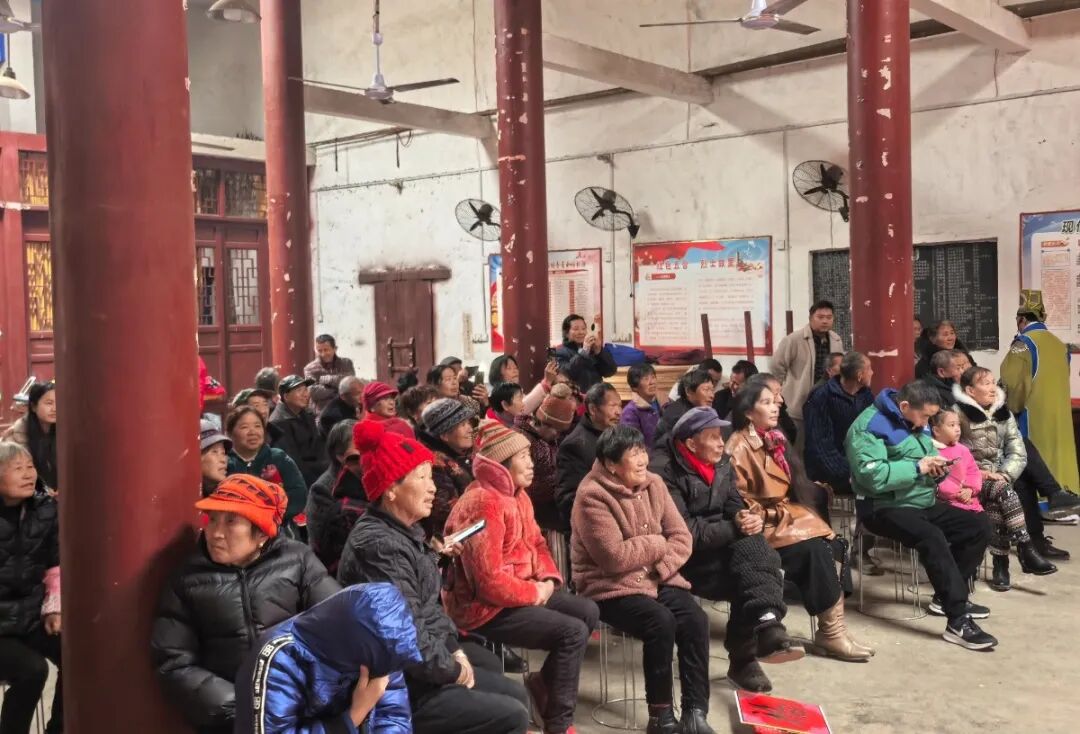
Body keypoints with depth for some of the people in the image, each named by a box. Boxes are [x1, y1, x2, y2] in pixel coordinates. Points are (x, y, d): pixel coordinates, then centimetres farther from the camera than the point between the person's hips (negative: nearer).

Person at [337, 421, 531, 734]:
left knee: (515, 694, 14)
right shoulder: (380, 545, -25)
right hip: (402, 687, -10)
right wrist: (455, 669, -13)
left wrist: (455, 651, 1)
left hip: (428, 662, 10)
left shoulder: (405, 531, 7)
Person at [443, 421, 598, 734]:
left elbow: (535, 542, 15)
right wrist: (535, 593, -15)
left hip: (524, 590, 10)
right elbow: (489, 582, -29)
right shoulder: (483, 504, -25)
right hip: (485, 606, -10)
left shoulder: (516, 494, 7)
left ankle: (545, 682, 19)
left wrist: (548, 580, -4)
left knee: (588, 611, 5)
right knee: (573, 632, -16)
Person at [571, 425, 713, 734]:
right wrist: (657, 544, -10)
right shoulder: (592, 497, -17)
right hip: (610, 586, -6)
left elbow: (681, 538, 3)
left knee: (695, 619, -19)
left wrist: (659, 568, -15)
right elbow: (614, 557, -24)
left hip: (656, 578, 6)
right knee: (660, 622, -29)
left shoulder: (653, 483, 4)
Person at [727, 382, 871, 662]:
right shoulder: (739, 447, -11)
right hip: (763, 525, -7)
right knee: (813, 548, -26)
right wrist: (776, 517, -16)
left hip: (786, 515, 8)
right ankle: (830, 630, -17)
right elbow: (740, 500, -15)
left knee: (829, 543, -18)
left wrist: (792, 514, 5)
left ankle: (833, 628, -19)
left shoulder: (774, 440, 15)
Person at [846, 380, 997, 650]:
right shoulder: (870, 426, -18)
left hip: (923, 504, 10)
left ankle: (947, 597, 12)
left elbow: (928, 455, 24)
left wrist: (936, 464, -1)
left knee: (979, 525, 3)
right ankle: (958, 621, -31)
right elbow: (872, 477, -29)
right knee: (932, 537, -35)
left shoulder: (913, 421, 11)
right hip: (885, 508, -10)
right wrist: (918, 467, -22)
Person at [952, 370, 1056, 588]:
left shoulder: (1004, 413, 10)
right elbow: (947, 453, -9)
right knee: (1003, 491, -32)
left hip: (997, 479, 4)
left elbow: (1019, 454, 5)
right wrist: (975, 473, -16)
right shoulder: (957, 414, -6)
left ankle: (1000, 564, -24)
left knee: (996, 503, -30)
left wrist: (1004, 475, -12)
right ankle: (1026, 551, -32)